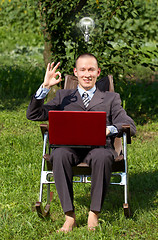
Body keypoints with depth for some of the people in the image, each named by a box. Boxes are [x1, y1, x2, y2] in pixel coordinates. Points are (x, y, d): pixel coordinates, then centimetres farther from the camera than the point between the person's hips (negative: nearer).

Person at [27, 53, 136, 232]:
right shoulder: (64, 96, 26)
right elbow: (33, 115, 14)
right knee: (59, 155, -36)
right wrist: (45, 87, 3)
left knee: (103, 156, -38)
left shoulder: (111, 98, 24)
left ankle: (94, 214, -27)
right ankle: (69, 216, -32)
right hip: (69, 147, 1)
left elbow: (130, 126, 9)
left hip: (98, 146, -1)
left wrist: (109, 129, -13)